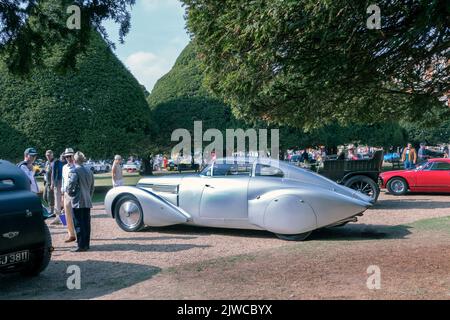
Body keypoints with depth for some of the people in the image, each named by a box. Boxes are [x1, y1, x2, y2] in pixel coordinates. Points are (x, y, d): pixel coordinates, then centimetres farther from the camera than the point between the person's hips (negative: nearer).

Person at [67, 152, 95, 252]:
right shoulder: (89, 171, 12)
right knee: (86, 224, 11)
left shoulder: (74, 171, -11)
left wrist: (70, 193, -4)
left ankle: (81, 246, -1)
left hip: (78, 202, -7)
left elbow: (71, 184, -22)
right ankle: (86, 244, 17)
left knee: (79, 224, -2)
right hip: (87, 202, 7)